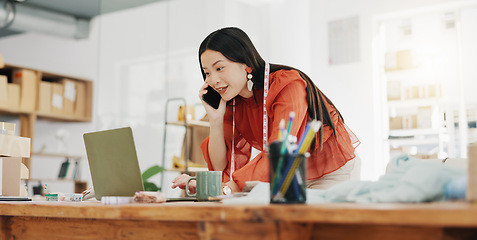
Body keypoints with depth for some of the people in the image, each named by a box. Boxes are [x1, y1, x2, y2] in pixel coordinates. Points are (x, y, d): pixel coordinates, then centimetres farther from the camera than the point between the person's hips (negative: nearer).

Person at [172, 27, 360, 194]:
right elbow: (222, 168, -10)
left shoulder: (287, 84, -27)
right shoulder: (231, 103, -7)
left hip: (331, 170, -6)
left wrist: (229, 187, -48)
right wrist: (215, 119, -23)